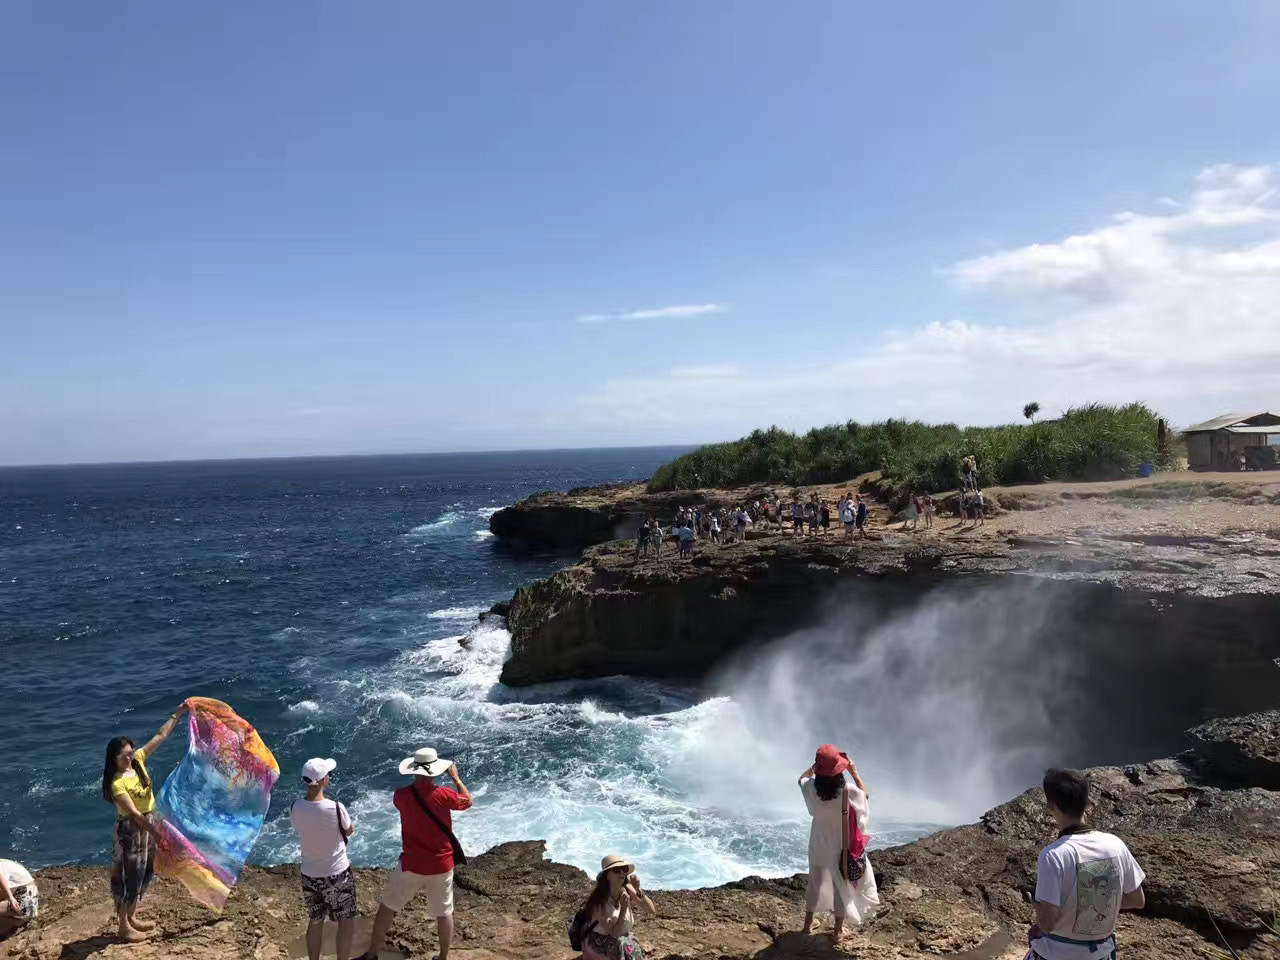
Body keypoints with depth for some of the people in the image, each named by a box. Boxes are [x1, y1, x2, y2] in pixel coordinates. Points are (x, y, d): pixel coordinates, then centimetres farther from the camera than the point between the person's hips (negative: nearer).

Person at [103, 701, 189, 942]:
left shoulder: (138, 760, -7)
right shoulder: (117, 783, -24)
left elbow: (161, 736, -1)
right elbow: (134, 814, -27)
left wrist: (178, 713, -5)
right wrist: (156, 833, -31)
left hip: (150, 823, 7)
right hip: (131, 830, -7)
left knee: (145, 872, 18)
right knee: (130, 875, 4)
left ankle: (132, 917, 34)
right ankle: (123, 926, 18)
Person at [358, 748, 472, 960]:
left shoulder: (401, 795, -13)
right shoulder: (443, 795, -17)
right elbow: (468, 801, 2)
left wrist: (419, 782, 18)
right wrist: (456, 778, 13)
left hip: (412, 865, 1)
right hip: (442, 865, -1)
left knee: (388, 906, 19)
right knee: (444, 913, 14)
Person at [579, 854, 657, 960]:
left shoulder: (627, 890, -11)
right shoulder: (599, 900, -25)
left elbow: (653, 911, -12)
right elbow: (614, 933, -24)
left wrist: (639, 891, -25)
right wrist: (624, 907, -34)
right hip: (601, 949, -4)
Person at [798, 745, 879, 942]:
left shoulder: (811, 787, -20)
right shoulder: (848, 790, -27)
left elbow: (802, 778, 6)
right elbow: (865, 794, -3)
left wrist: (816, 766, 1)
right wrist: (854, 772, -2)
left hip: (819, 845, 2)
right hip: (841, 845, -2)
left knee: (815, 883, 22)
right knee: (841, 886, 17)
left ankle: (808, 925, 36)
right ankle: (838, 930, 31)